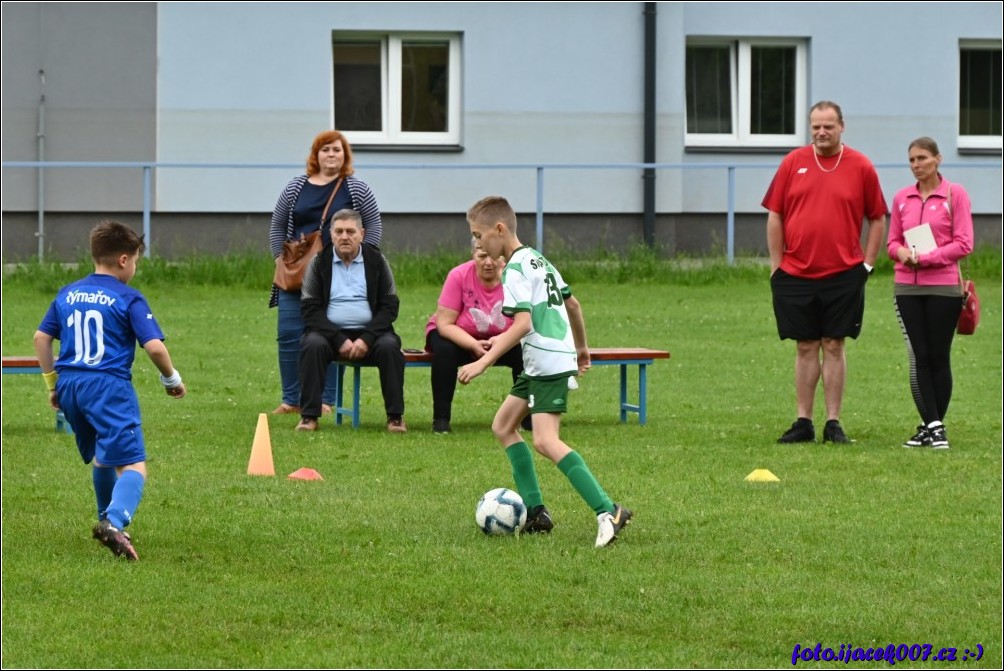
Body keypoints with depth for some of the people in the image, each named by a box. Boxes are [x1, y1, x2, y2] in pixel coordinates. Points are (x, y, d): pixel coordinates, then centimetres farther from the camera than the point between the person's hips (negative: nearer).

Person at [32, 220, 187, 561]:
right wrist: (172, 379, 7)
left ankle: (109, 521, 38)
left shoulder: (68, 294, 14)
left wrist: (52, 383, 24)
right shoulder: (129, 299, -3)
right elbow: (154, 346, -10)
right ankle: (115, 523, -38)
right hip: (109, 386, -7)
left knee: (101, 458, 29)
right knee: (133, 465, -14)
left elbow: (41, 337, 15)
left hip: (69, 384, 7)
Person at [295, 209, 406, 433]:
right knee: (313, 345, -31)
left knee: (389, 346, -30)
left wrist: (367, 339, -14)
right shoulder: (319, 263, 5)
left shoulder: (377, 261, 6)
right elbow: (311, 309, -2)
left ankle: (395, 416, -24)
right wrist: (339, 340, -15)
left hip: (369, 332, 0)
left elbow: (390, 306, 2)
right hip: (330, 331, 0)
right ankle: (308, 416, -28)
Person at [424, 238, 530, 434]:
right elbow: (445, 324, -22)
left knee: (525, 351, -26)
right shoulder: (459, 276, -22)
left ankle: (529, 417, -9)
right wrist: (474, 345, -37)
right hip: (460, 337, -1)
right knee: (444, 351, -33)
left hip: (501, 341, 1)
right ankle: (441, 418, -22)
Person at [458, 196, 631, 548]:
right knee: (503, 425, 16)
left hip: (550, 364, -11)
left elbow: (522, 324, -24)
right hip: (540, 365, 11)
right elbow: (573, 304, 25)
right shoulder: (539, 260, 16)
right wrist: (581, 347, 39)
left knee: (545, 441, -20)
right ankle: (535, 512, 13)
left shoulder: (516, 269, -14)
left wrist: (483, 362, -27)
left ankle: (608, 512, -28)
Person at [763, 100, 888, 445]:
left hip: (843, 274, -1)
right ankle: (803, 423, 10)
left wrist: (867, 262, 2)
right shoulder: (793, 163, 4)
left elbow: (877, 219, 8)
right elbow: (775, 215, 7)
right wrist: (776, 264, 3)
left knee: (834, 346, 1)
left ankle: (833, 423, 6)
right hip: (796, 273, 1)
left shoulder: (861, 167, 2)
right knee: (805, 348, 5)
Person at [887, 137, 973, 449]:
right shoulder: (902, 198, 11)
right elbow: (892, 241, 15)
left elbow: (963, 244, -7)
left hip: (943, 286, -3)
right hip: (907, 287, 3)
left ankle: (933, 426, 6)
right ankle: (932, 425, -3)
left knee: (938, 356, 0)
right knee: (918, 357, -3)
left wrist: (925, 257, -14)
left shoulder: (955, 194, -1)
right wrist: (902, 252, -9)